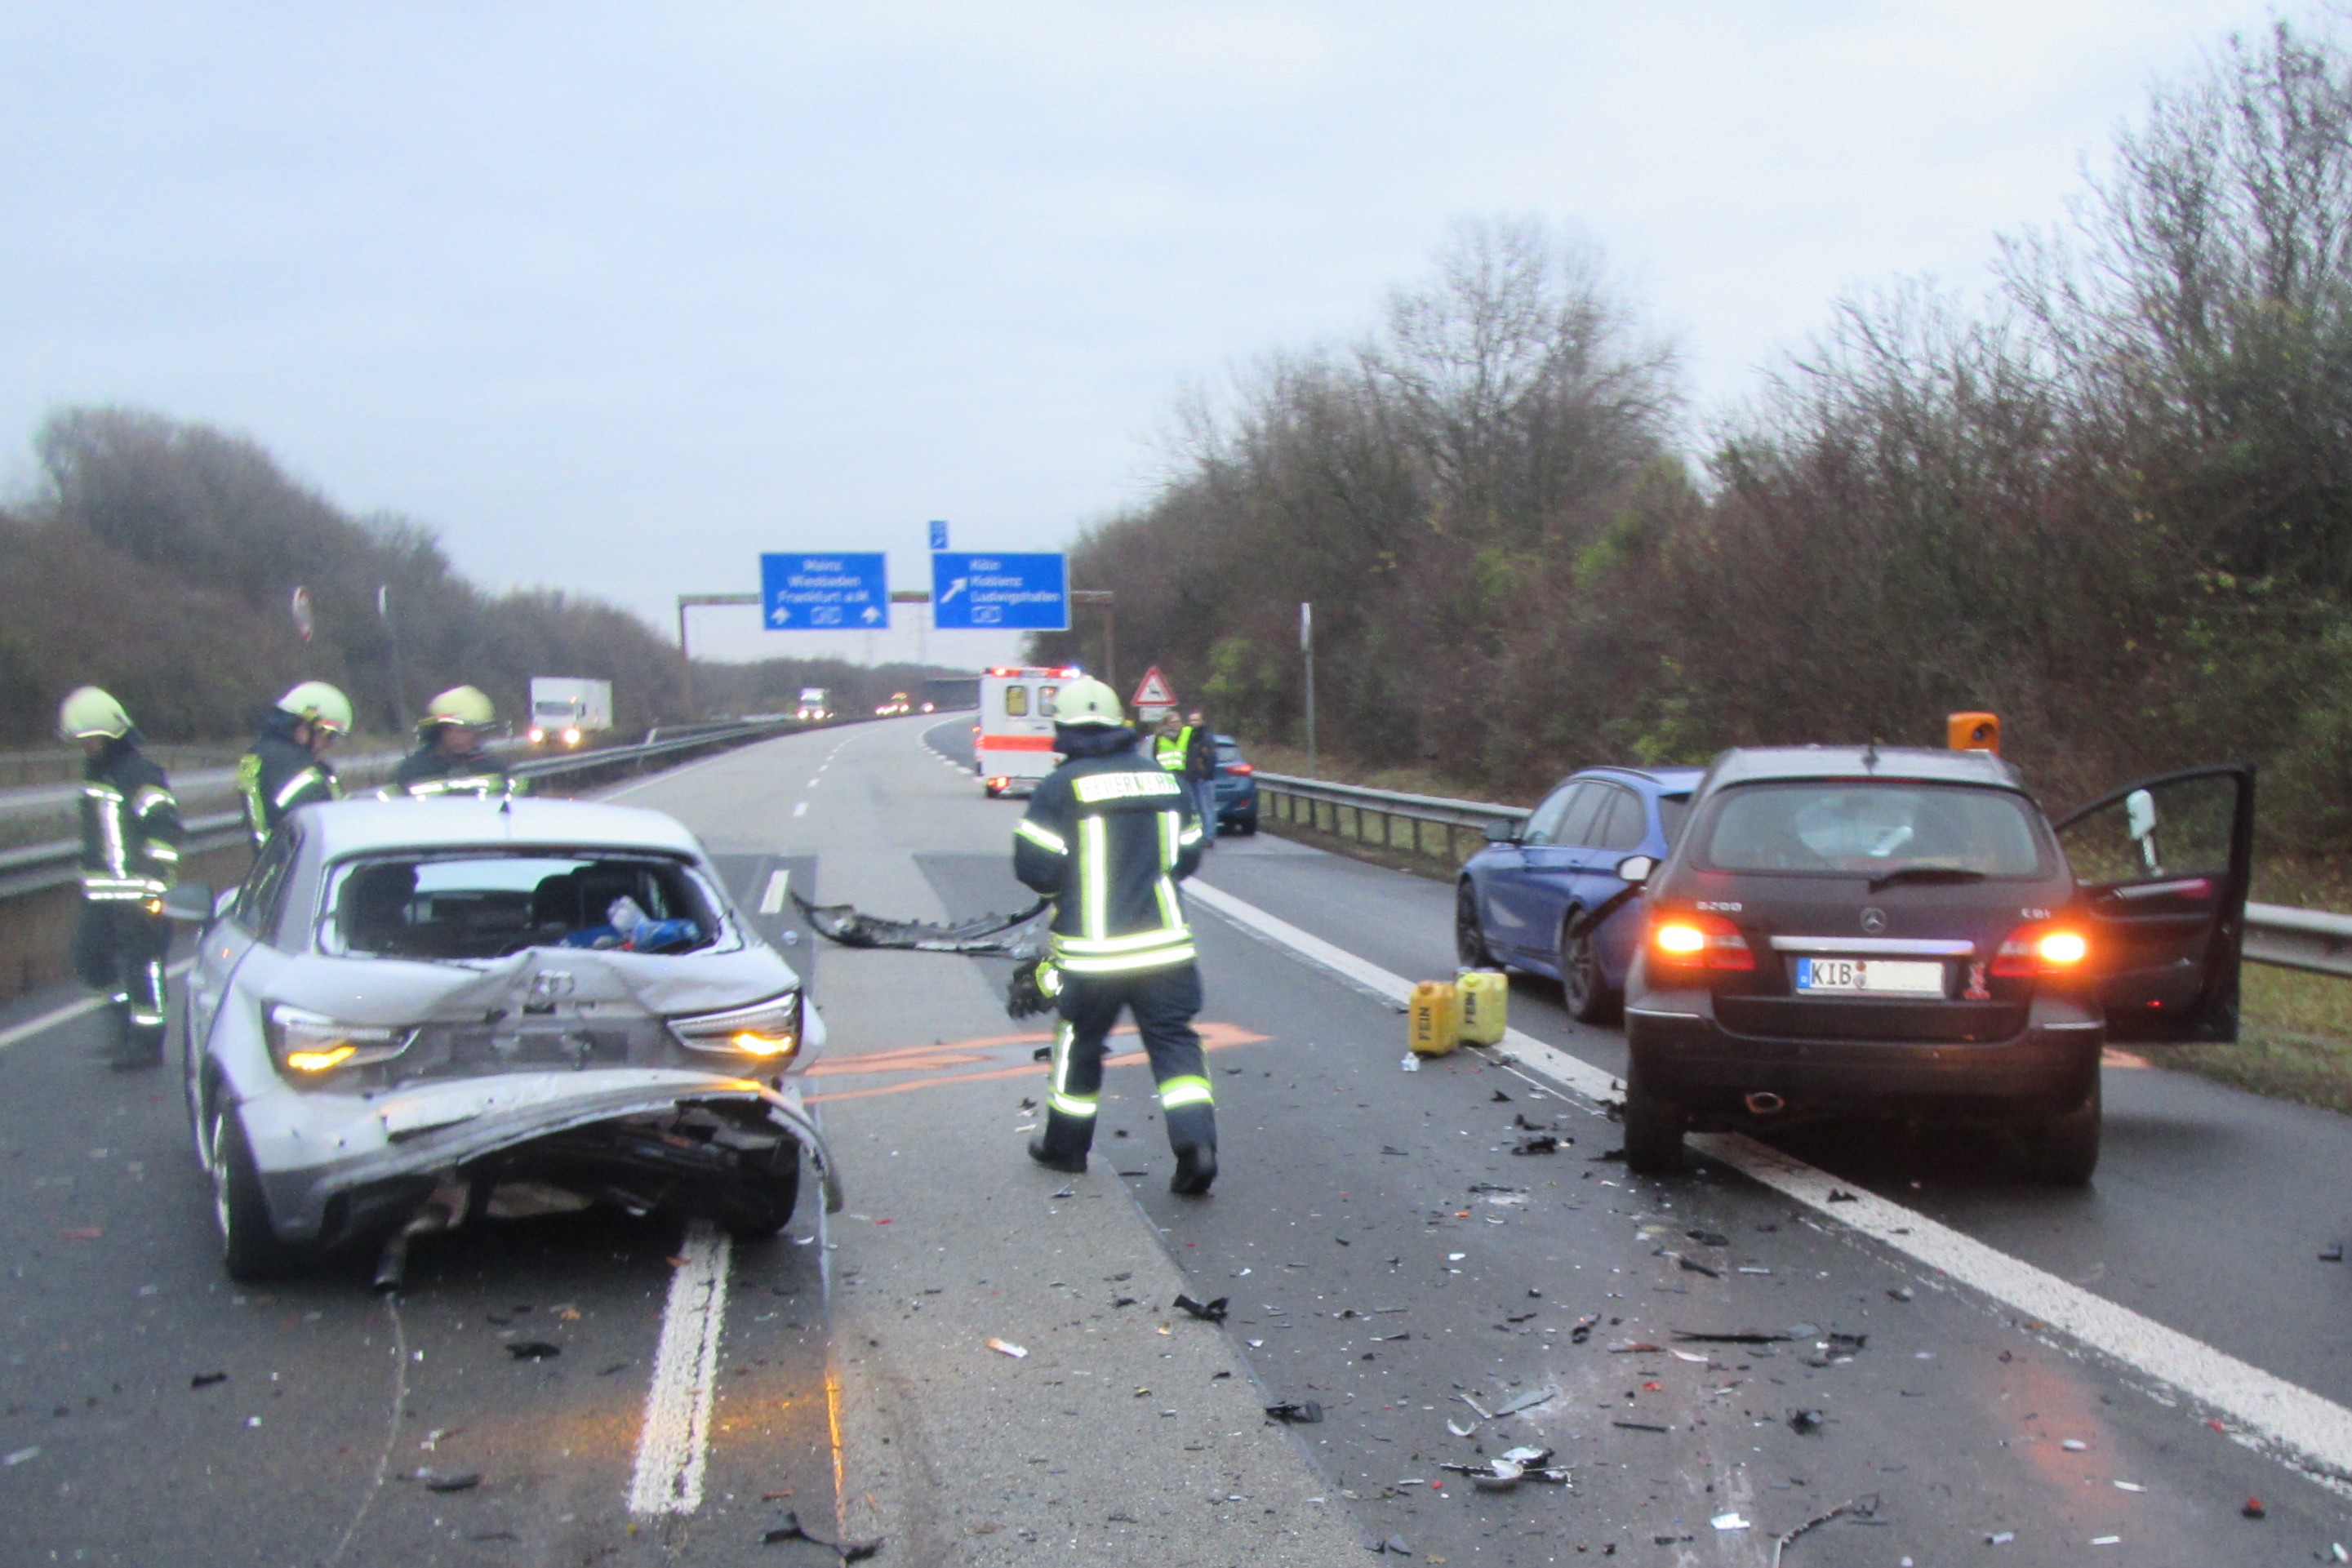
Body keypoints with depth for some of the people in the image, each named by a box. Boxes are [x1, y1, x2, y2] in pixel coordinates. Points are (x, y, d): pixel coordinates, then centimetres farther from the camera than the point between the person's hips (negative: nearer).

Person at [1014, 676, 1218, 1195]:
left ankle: (1065, 1145, 29)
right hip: (1164, 946, 3)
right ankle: (1196, 1141, -12)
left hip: (1092, 949, -2)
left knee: (1079, 1043, 14)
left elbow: (1034, 867, -10)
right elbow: (1187, 857, 12)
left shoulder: (1061, 787, -9)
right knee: (1174, 1040, 5)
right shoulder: (1163, 779, 6)